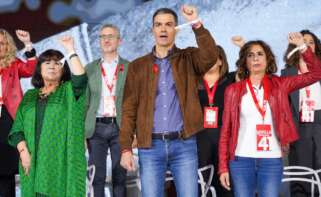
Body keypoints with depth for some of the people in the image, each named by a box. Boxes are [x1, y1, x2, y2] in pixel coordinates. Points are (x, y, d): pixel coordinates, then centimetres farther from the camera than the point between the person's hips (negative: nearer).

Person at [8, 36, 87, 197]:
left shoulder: (69, 91, 9)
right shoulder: (29, 96, 16)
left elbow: (80, 79, -14)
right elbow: (17, 129, 11)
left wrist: (70, 51, -13)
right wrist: (23, 151, -6)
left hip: (61, 160, -3)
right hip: (34, 161, 3)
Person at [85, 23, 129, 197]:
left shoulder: (129, 67, 5)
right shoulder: (90, 68, 10)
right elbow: (84, 100, 8)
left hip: (120, 127, -1)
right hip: (97, 127, 1)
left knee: (120, 176, 4)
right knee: (97, 176, 2)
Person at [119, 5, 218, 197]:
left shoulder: (188, 59, 7)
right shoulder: (138, 66, 9)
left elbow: (210, 57, -17)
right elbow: (129, 110, 5)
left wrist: (197, 24, -20)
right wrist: (126, 148, -3)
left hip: (184, 144, -1)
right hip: (150, 146, 1)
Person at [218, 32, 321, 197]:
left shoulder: (279, 85, 6)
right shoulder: (234, 90, 4)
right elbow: (226, 130, 4)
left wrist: (302, 46, -13)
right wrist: (223, 166, -1)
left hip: (272, 160, 1)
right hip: (241, 160, 0)